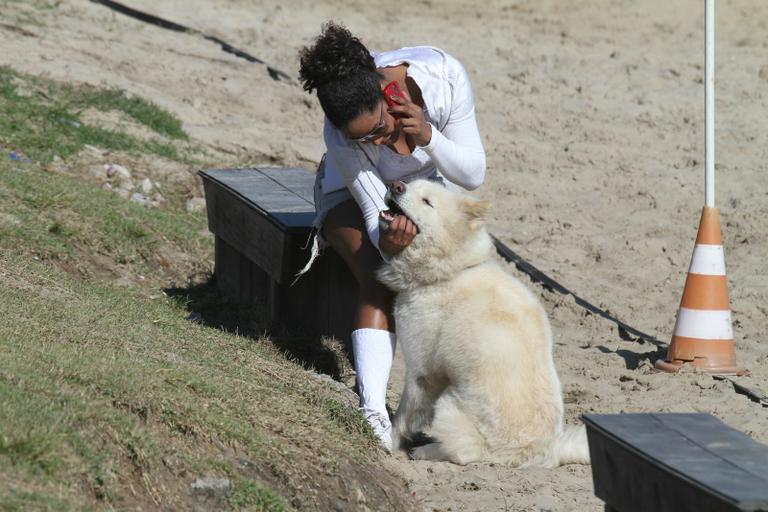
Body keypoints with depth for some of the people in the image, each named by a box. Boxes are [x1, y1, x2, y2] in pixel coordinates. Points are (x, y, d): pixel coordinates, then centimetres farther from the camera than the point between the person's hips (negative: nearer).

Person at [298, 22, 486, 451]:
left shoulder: (443, 75, -33)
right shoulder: (340, 134, -35)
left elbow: (474, 174, -23)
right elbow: (373, 208, -28)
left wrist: (429, 137, -41)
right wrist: (386, 242, -52)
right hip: (354, 194, -3)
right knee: (381, 282, -31)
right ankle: (373, 413, -43)